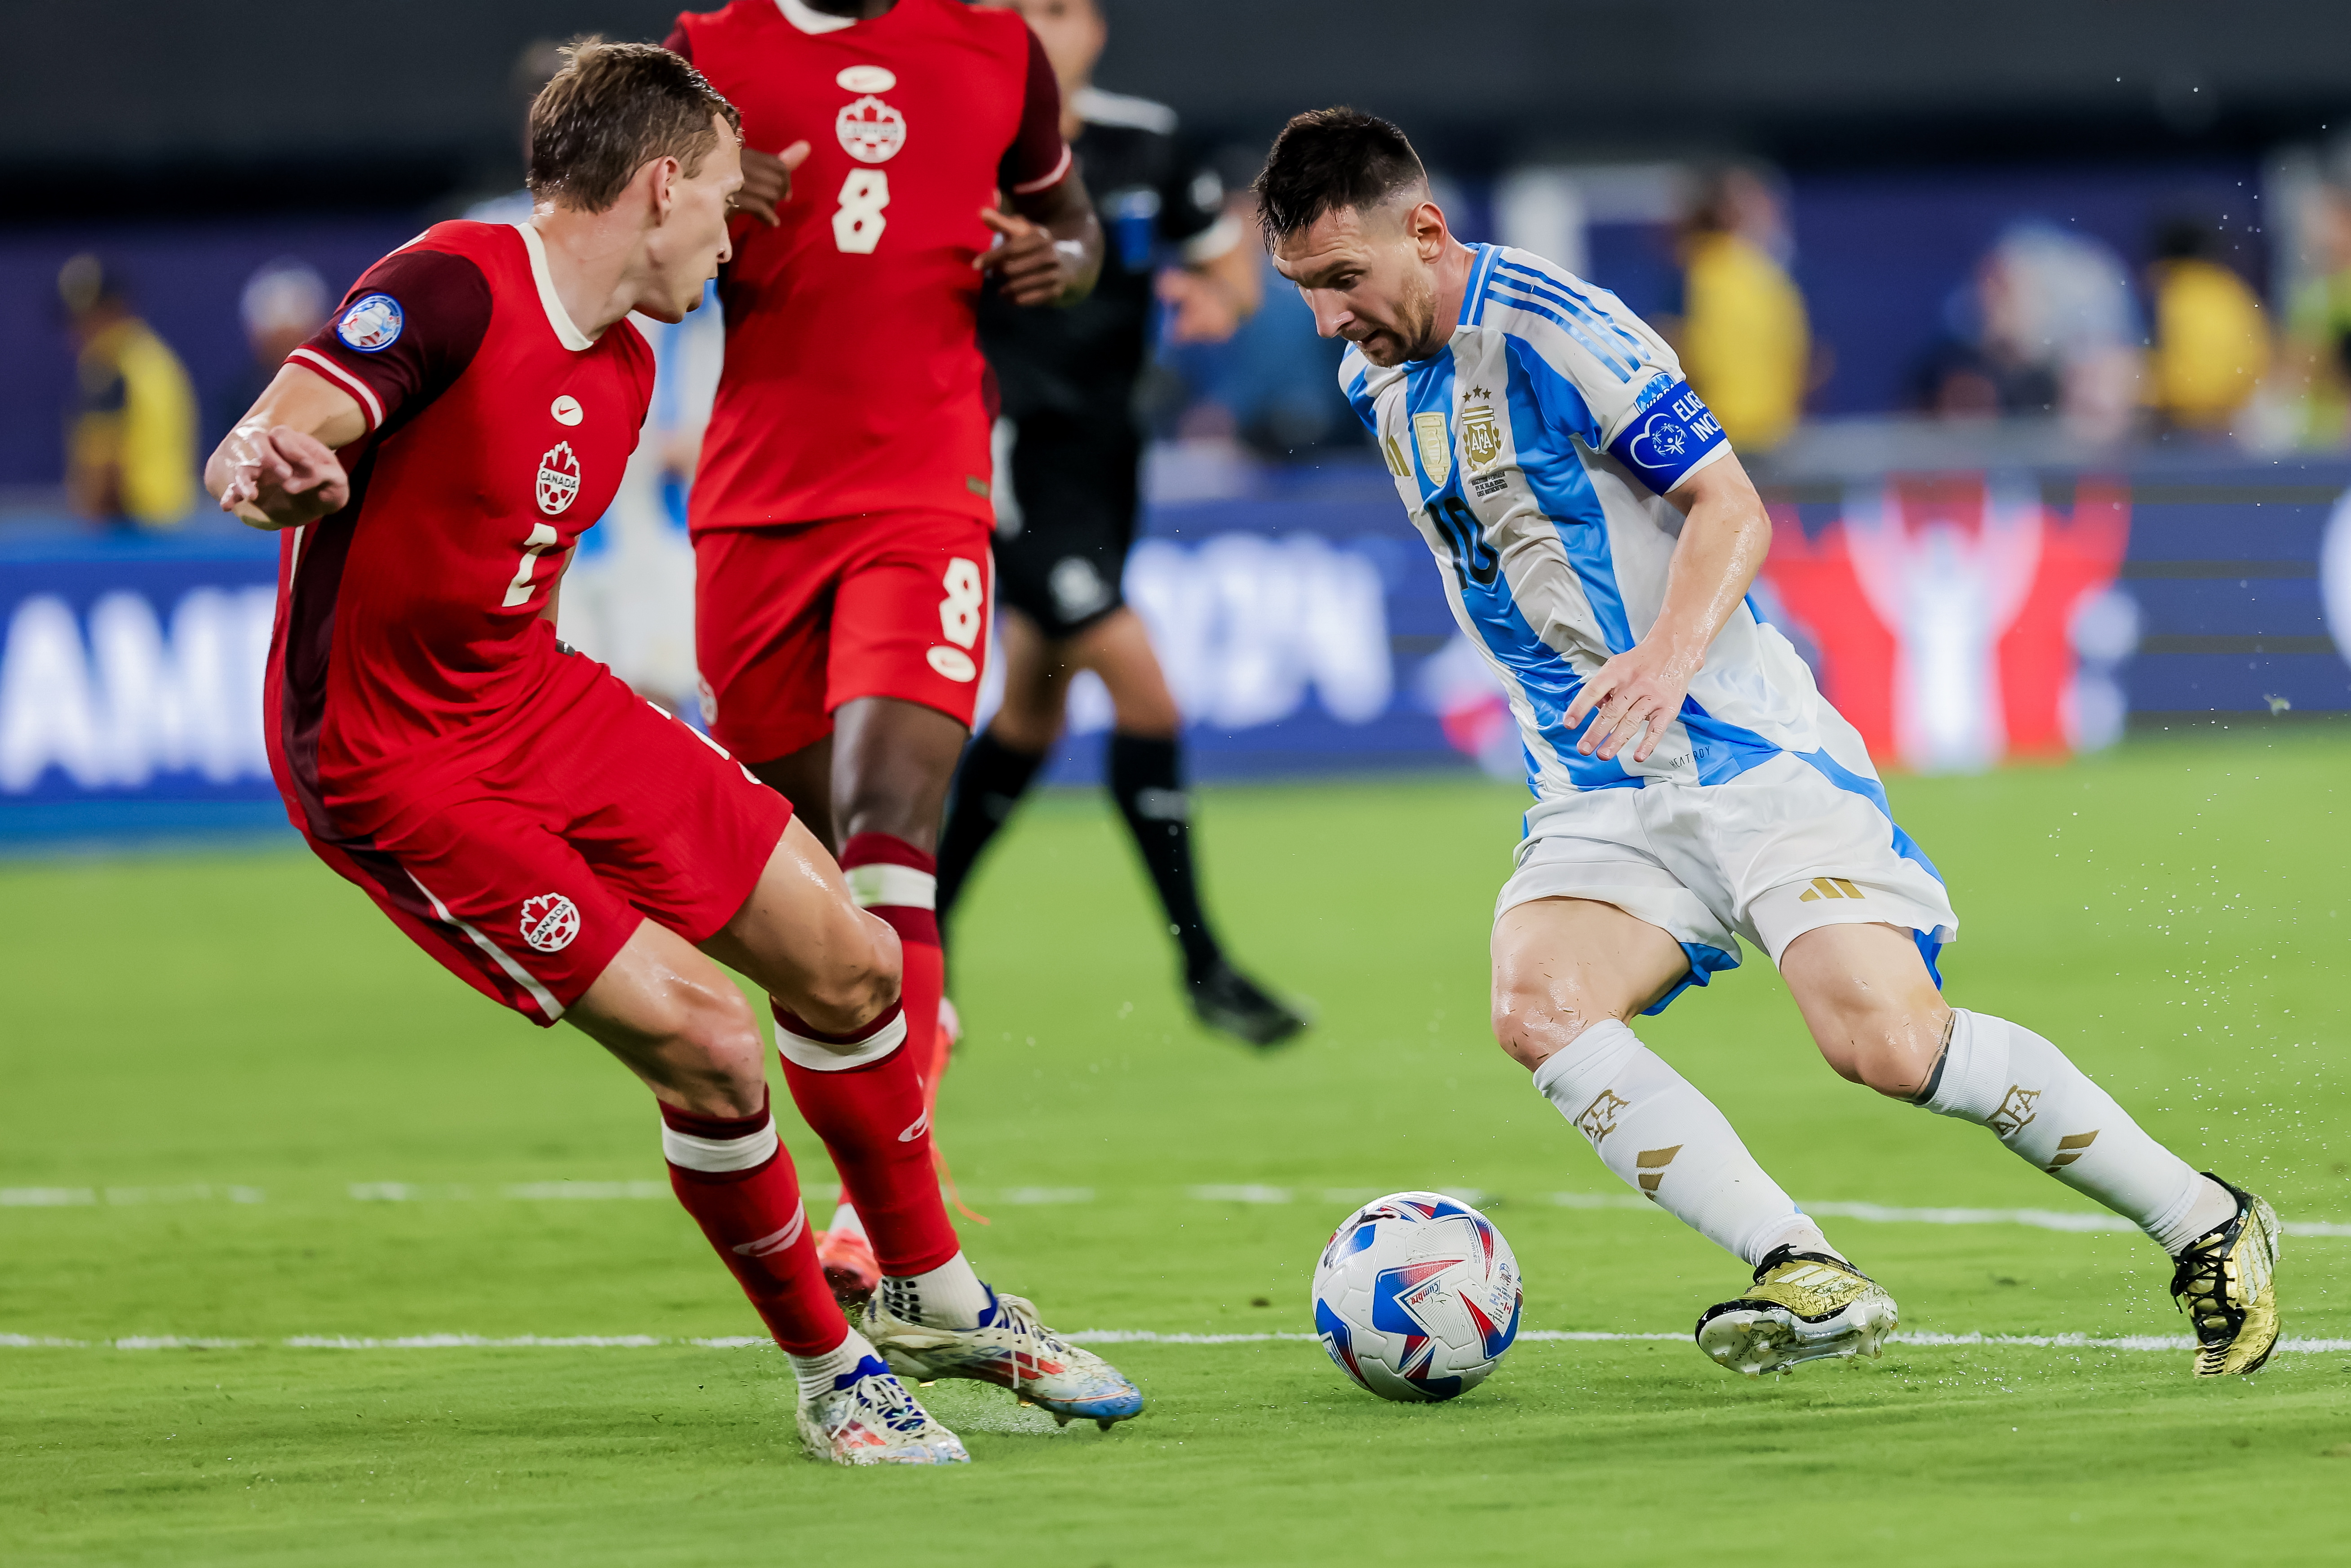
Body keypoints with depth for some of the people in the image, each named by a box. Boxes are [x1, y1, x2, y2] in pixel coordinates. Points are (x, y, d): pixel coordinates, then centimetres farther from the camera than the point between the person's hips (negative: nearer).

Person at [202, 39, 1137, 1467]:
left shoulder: (623, 368, 8)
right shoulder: (452, 291, -20)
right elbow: (278, 444, -30)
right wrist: (266, 473, -52)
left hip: (542, 699, 9)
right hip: (393, 769, -9)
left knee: (852, 967, 9)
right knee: (707, 1044, -16)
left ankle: (941, 1304, 32)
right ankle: (832, 1374, 6)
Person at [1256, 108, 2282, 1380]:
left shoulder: (1549, 325, -12)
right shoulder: (1377, 384, 12)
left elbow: (1731, 509, -15)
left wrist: (1670, 653, -31)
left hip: (1748, 751, -7)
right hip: (1596, 796, 7)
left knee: (1886, 1039, -21)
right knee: (1536, 1007, -23)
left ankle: (2207, 1228, -2)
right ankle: (1813, 1282, -27)